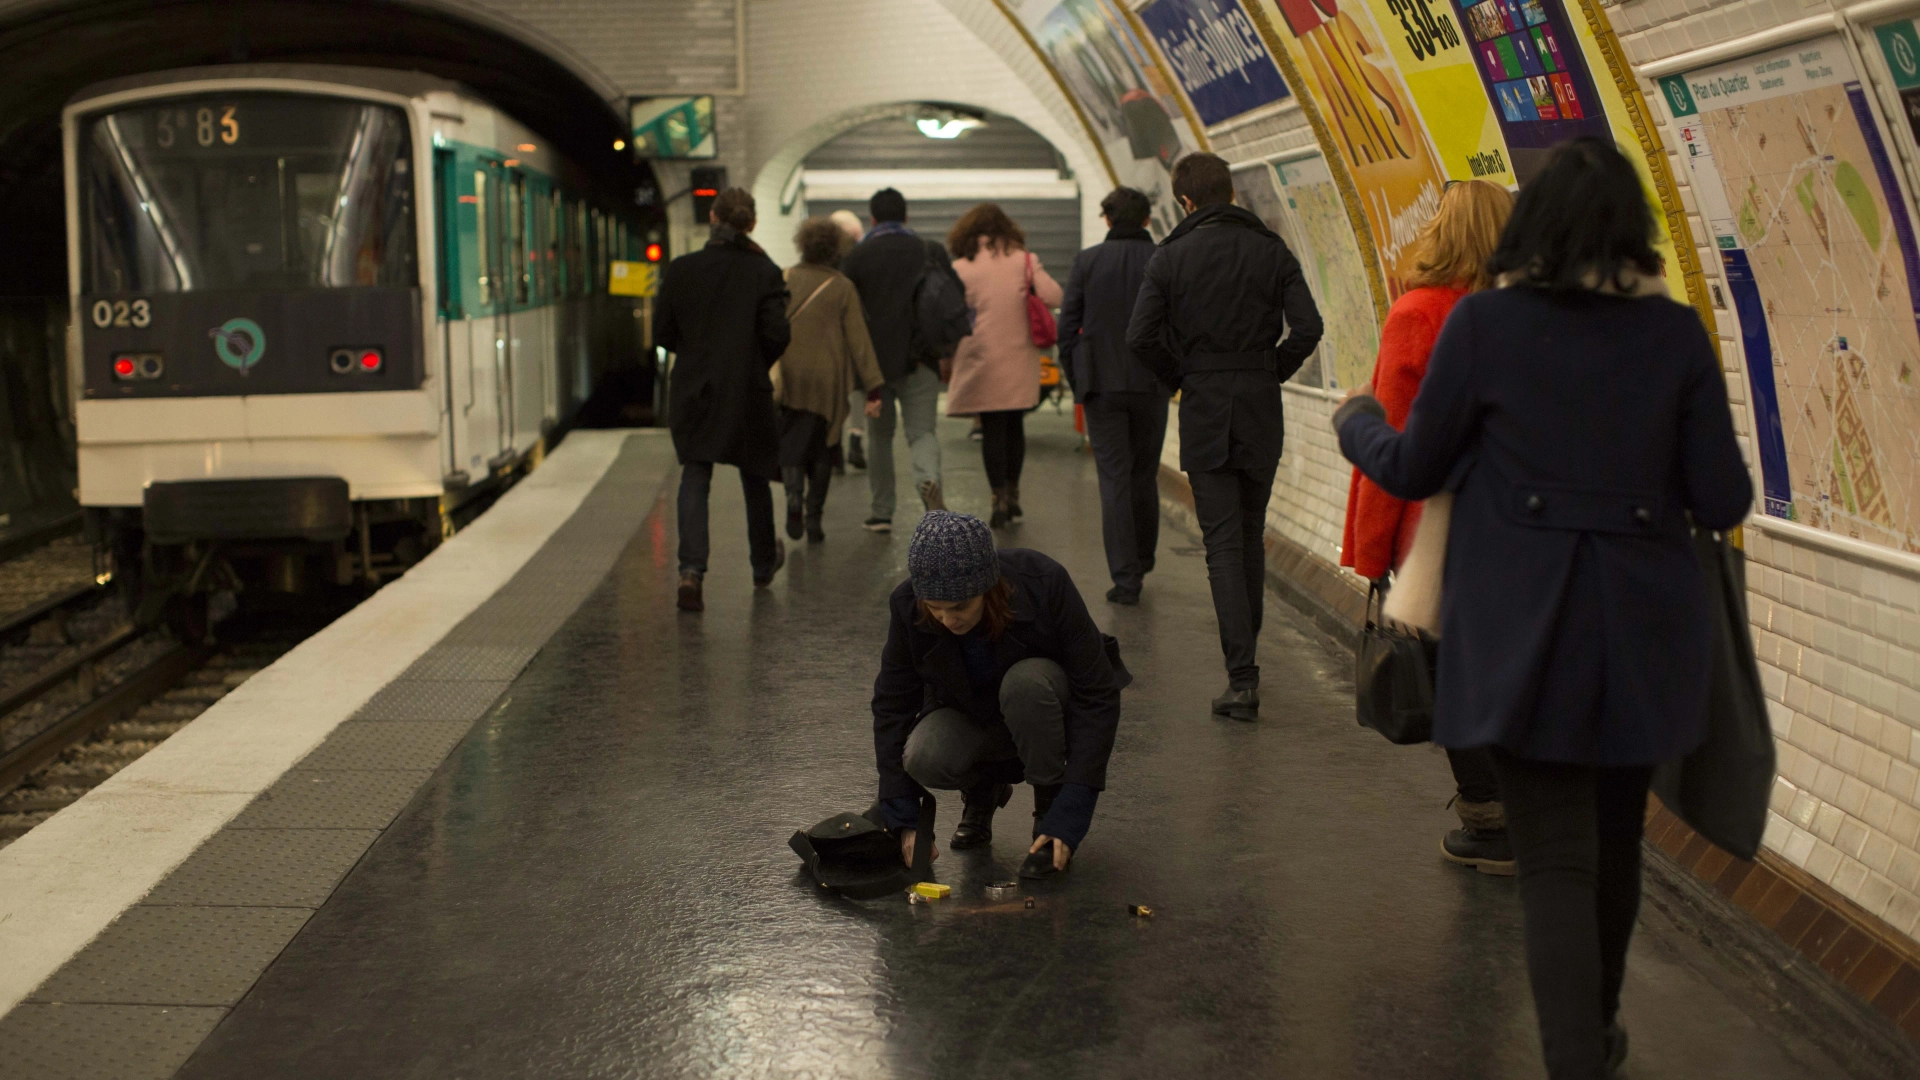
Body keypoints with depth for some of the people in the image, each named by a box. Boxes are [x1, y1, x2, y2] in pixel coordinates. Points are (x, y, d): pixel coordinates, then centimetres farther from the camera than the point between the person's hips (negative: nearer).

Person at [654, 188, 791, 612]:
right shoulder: (764, 272, -9)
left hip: (693, 390, 0)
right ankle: (764, 564, 35)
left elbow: (662, 331, -1)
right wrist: (759, 364, 8)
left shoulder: (681, 269, -4)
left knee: (695, 479, 1)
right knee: (754, 476, 17)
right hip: (748, 391, 0)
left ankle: (691, 570, -18)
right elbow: (776, 335, -12)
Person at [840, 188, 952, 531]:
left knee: (879, 436, 13)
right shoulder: (931, 251, 3)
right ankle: (929, 479, -27)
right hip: (919, 360, 0)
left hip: (875, 359, 0)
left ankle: (882, 512, 13)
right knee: (922, 430, 4)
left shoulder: (856, 256, -1)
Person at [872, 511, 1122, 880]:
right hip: (968, 714, 2)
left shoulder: (1044, 584, -30)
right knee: (923, 758, -30)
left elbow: (1097, 695, -26)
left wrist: (1071, 813, -31)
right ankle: (983, 790, 5)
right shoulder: (908, 605, -23)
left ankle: (1049, 807, -14)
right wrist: (905, 818, -18)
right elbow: (892, 705, -12)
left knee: (1025, 681, -36)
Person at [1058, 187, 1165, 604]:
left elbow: (1067, 326, -1)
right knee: (1144, 476, 17)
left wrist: (1076, 381, 8)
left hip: (1102, 384, -1)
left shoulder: (1088, 261, -1)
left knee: (1114, 480, 1)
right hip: (1150, 385, 1)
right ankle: (1141, 560, 31)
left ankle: (1125, 578, -4)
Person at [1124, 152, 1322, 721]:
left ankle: (1241, 676, -10)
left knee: (1223, 545, -2)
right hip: (1261, 414, 2)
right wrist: (1273, 372, 8)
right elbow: (1307, 327, -7)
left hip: (1203, 414, -2)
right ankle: (1244, 660, 24)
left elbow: (1141, 338, -10)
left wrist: (1181, 377, 7)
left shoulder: (1170, 257, -4)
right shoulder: (1271, 251, 2)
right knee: (1252, 540, 15)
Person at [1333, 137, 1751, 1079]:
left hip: (1522, 636, -3)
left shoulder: (1485, 322, -8)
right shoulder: (1675, 332, -3)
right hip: (1643, 633, 3)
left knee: (1556, 858, 1)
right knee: (1614, 843, 21)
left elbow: (1413, 471, 2)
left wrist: (1357, 422, 22)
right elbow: (1723, 502, -3)